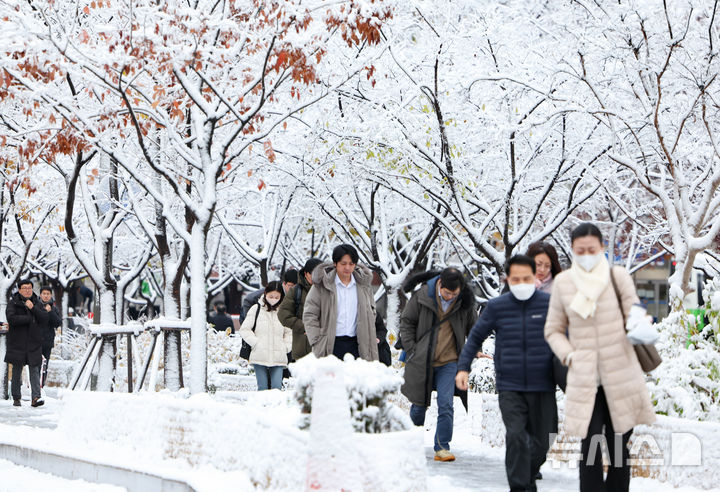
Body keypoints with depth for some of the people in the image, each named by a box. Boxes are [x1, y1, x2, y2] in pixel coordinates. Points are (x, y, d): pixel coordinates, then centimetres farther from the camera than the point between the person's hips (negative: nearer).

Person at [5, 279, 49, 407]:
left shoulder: (37, 303, 10)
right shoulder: (13, 303, 2)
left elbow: (44, 319, -2)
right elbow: (11, 318, -15)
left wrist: (33, 308, -14)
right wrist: (29, 319, -13)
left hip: (34, 343, 2)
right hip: (17, 343, -1)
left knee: (35, 370, -7)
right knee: (17, 371, 4)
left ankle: (35, 397, -13)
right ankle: (16, 398, 14)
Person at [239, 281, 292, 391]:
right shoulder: (256, 309, 4)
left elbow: (289, 332, 18)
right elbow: (244, 330, 5)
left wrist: (286, 347, 3)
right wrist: (256, 343, -6)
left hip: (278, 358, 1)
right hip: (260, 356, -1)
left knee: (277, 387, -7)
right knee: (263, 387, -1)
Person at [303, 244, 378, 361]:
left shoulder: (363, 284, 11)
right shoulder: (322, 285, 0)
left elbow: (371, 312, 22)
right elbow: (309, 315, 0)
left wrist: (370, 339, 10)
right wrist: (318, 342, -8)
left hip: (356, 345, 3)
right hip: (330, 346, -3)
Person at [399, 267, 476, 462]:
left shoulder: (466, 302, -5)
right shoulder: (422, 296, -9)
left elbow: (472, 329, 13)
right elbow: (406, 321, 2)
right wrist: (411, 349, -4)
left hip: (449, 362, 0)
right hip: (422, 361, 0)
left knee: (445, 405, -12)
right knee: (419, 405, 10)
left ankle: (442, 447, -4)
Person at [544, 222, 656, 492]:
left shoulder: (618, 276, 1)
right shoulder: (563, 282, 4)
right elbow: (553, 330, 12)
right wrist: (569, 356, -4)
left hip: (621, 377, 0)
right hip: (584, 380, 0)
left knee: (619, 448, 8)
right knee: (590, 448, -9)